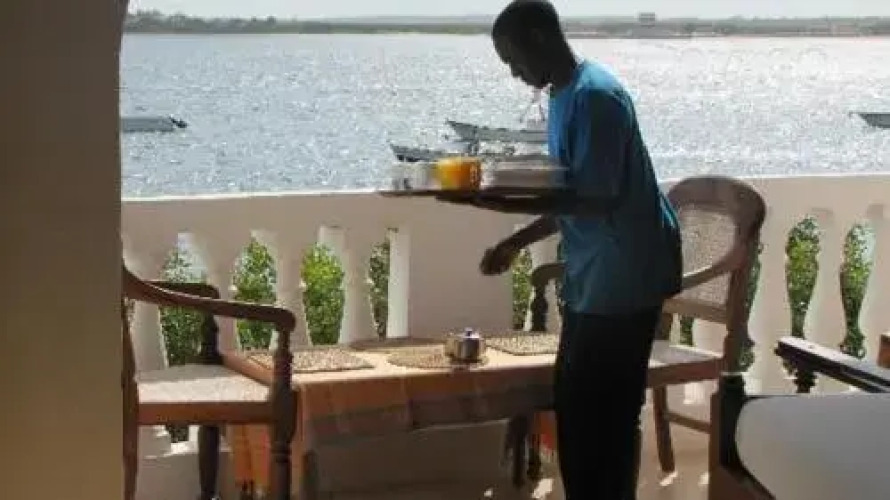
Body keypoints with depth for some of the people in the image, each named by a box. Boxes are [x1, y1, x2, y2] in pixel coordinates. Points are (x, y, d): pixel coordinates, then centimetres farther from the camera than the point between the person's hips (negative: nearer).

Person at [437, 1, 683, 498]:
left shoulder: (594, 96, -18)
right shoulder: (567, 96, 13)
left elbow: (595, 198, -24)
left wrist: (496, 202, -26)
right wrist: (515, 244, 17)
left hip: (622, 276, -10)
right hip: (594, 276, 10)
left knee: (600, 414, -5)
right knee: (576, 404, 13)